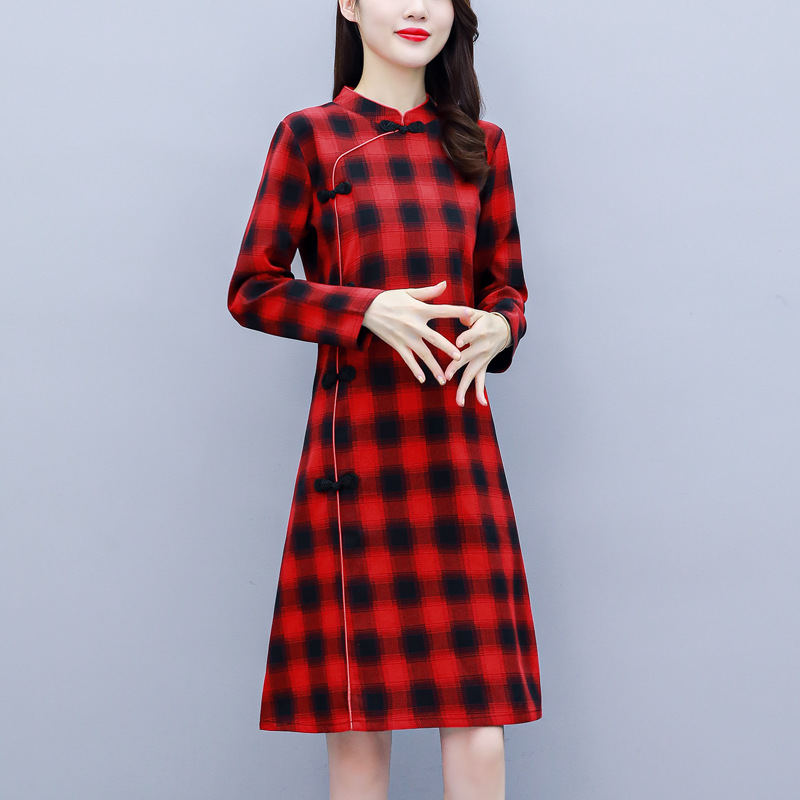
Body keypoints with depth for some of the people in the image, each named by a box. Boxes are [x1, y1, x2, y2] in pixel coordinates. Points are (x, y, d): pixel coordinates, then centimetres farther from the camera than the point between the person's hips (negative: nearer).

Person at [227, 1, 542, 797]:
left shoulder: (478, 144, 13)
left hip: (456, 438, 3)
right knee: (358, 702, 1)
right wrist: (367, 310, -14)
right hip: (358, 438, -3)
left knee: (479, 708, -1)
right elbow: (252, 290, 1)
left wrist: (496, 328, -5)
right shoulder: (310, 135, 3)